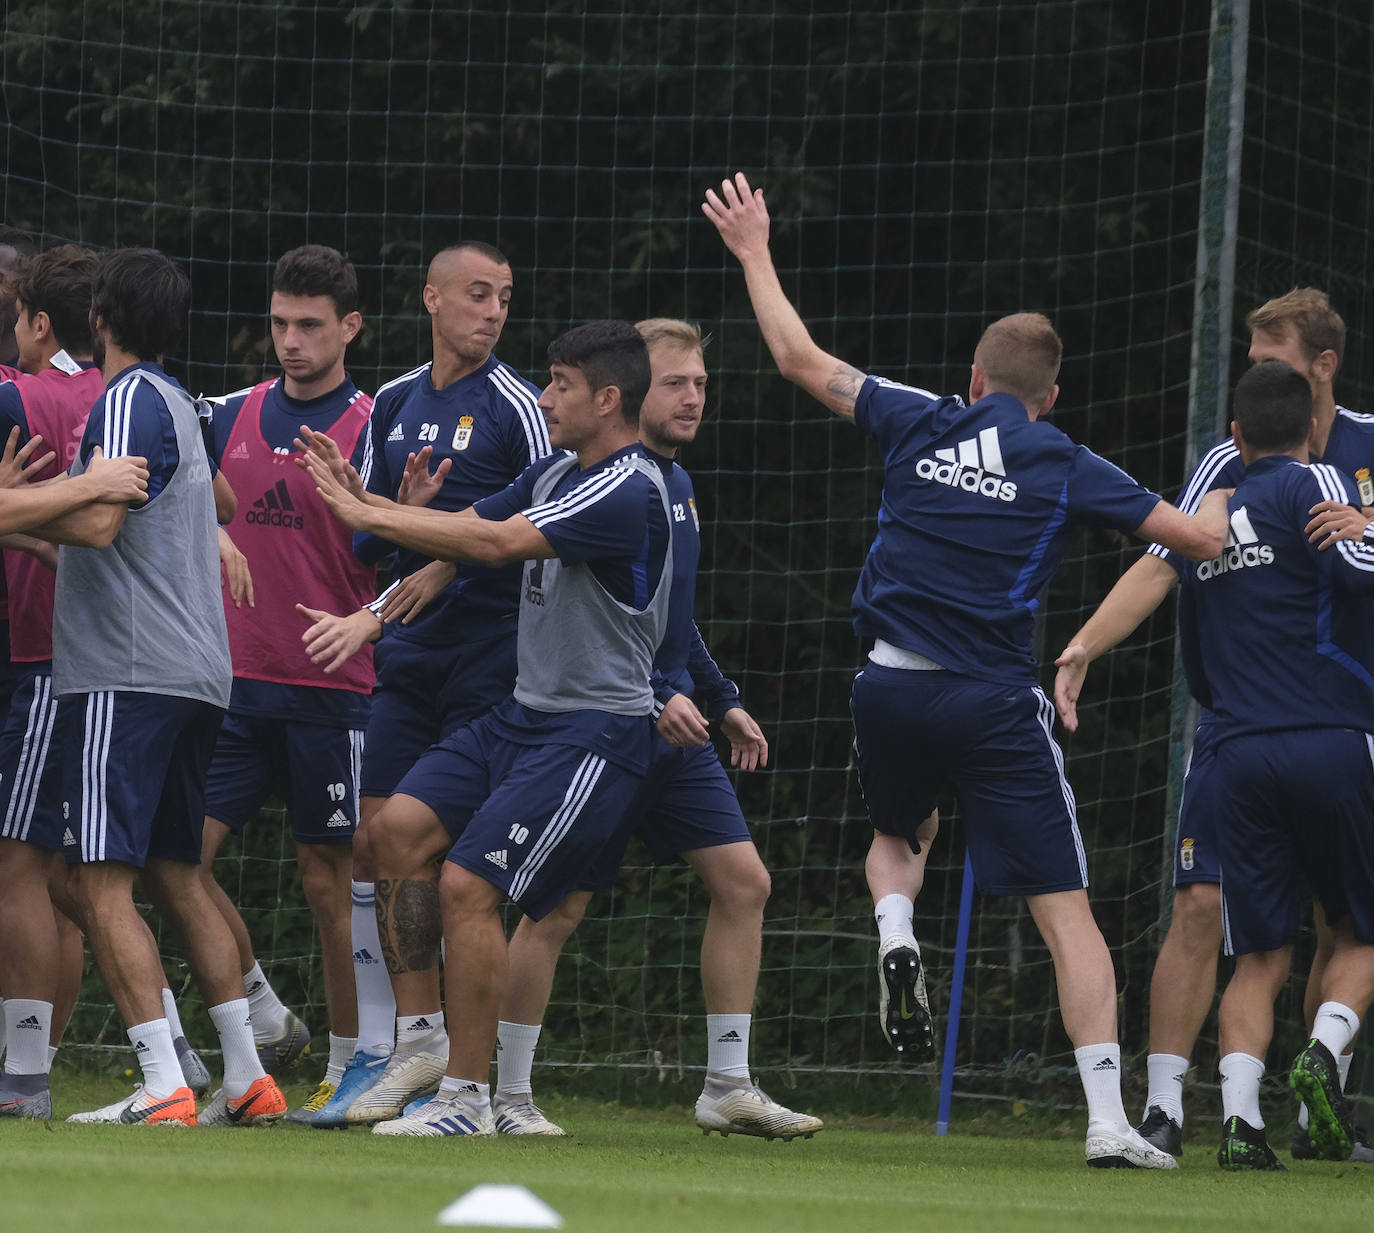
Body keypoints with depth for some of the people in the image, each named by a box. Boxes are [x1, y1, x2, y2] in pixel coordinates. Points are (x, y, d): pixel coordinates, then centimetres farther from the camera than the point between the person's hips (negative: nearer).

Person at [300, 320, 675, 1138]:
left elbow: (494, 542, -26)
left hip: (592, 733, -9)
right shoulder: (558, 474, 12)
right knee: (401, 826, -4)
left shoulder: (628, 492, -19)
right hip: (524, 715, 9)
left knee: (466, 886, -14)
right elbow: (467, 529, 13)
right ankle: (422, 1039, 5)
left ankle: (467, 1096, -4)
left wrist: (367, 515, -21)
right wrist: (365, 502, -3)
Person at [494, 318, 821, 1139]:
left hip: (672, 731, 9)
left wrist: (723, 701, 24)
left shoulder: (677, 483, 14)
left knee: (744, 883, 3)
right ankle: (508, 1094, 7)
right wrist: (654, 696, -26)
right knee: (561, 907, -4)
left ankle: (728, 1087, 8)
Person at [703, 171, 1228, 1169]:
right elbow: (1199, 537, 4)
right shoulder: (1066, 468, 3)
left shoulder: (923, 424, 7)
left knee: (896, 834, 34)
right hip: (996, 703, -3)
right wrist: (1221, 500, 28)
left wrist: (754, 252, 25)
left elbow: (800, 358, 12)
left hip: (892, 688, 3)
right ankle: (1108, 1118, -13)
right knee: (1067, 912, -3)